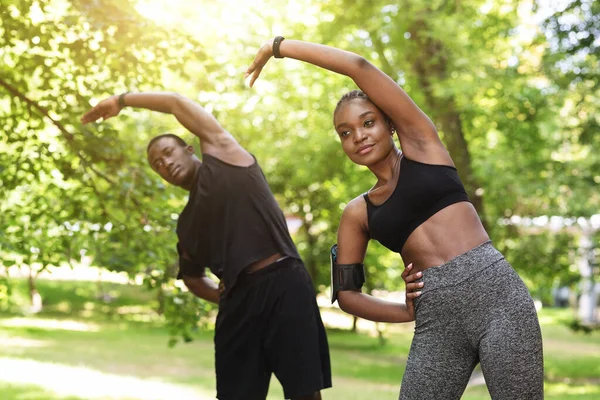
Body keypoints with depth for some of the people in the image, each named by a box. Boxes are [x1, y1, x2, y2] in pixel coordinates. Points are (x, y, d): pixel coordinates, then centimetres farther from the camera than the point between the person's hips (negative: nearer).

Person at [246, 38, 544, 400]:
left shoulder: (421, 142, 9)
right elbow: (346, 293, 18)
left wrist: (279, 46, 8)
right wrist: (416, 314, 6)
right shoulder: (357, 214, 16)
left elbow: (359, 66, 1)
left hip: (492, 289, -3)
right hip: (437, 319, 4)